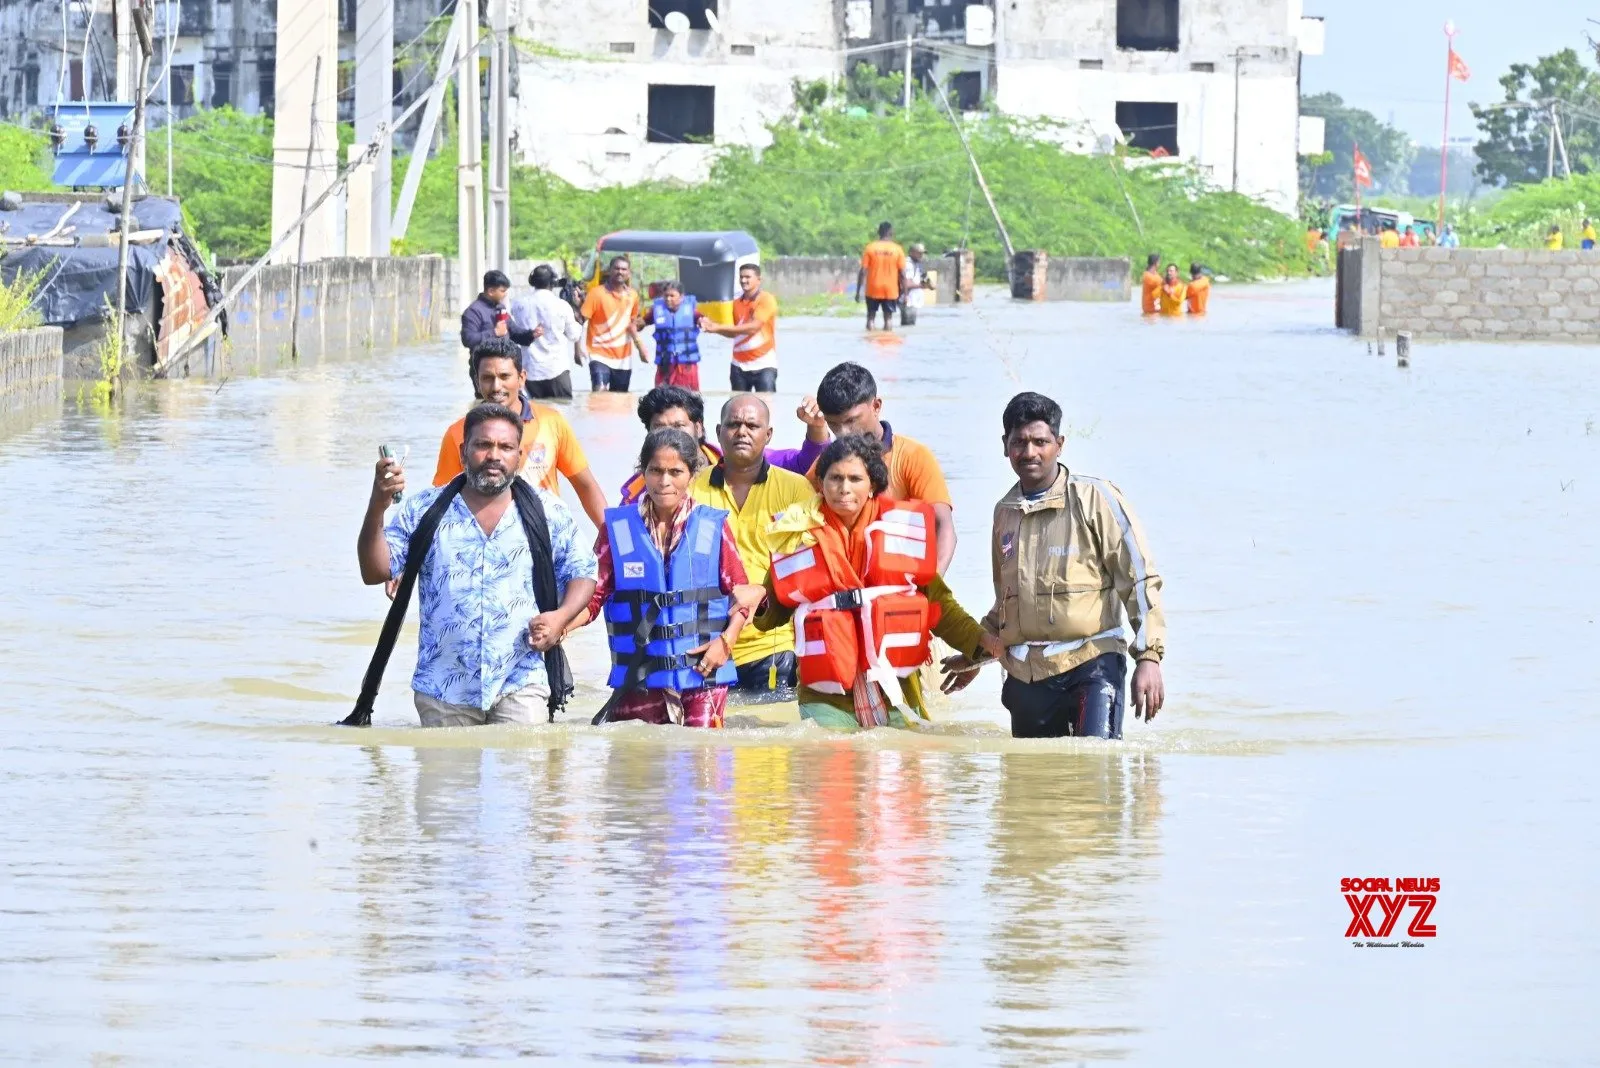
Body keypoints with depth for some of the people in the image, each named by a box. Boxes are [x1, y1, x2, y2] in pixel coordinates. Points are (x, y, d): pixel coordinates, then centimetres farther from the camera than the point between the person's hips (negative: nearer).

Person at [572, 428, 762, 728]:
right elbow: (594, 594, 3)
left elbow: (741, 592, 8)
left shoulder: (713, 526, 5)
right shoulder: (618, 527, 5)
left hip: (703, 671, -1)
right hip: (638, 678, 1)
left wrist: (726, 641, -7)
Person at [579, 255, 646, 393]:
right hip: (600, 355, -6)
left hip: (623, 358, 6)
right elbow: (581, 320, -10)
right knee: (599, 392, -25)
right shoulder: (596, 293, -9)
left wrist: (640, 347, 15)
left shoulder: (632, 296, 8)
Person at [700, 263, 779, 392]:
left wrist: (719, 327, -20)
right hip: (739, 365, 5)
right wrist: (711, 326, -3)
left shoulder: (766, 300, -8)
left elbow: (753, 327, -19)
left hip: (763, 365, -5)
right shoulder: (736, 303, 10)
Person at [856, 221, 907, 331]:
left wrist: (858, 291, 0)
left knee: (870, 316, 9)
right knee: (888, 317, 7)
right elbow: (902, 273, -5)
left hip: (873, 290, 0)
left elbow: (863, 271, -6)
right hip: (890, 291, 0)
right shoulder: (897, 249, -4)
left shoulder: (870, 248, -4)